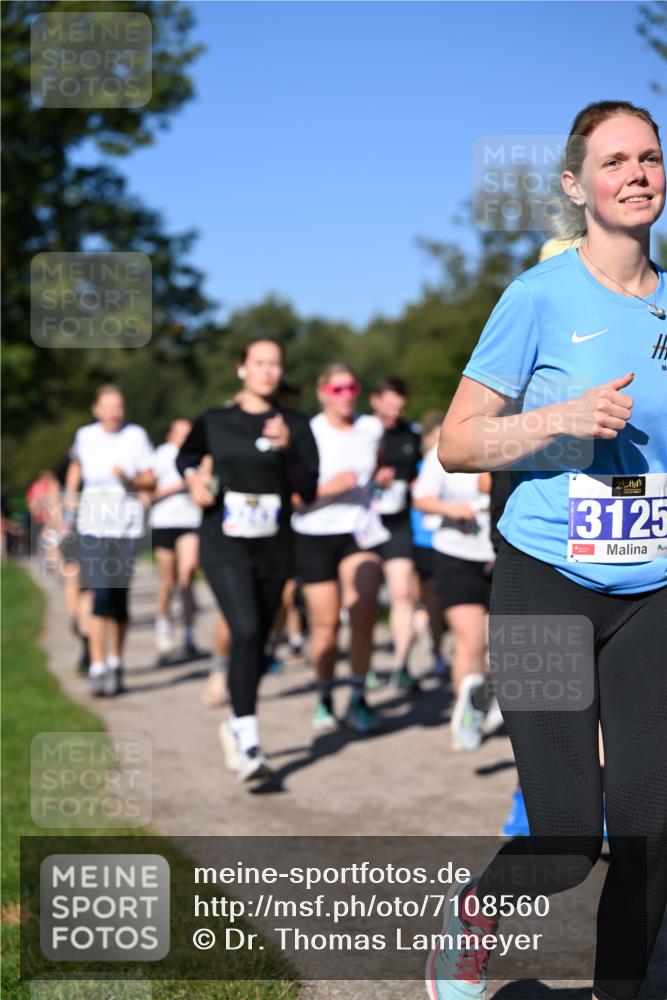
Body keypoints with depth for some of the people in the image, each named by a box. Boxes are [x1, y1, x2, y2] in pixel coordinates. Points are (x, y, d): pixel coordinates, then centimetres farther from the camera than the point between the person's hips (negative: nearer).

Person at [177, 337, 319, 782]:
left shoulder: (296, 425, 3)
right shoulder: (215, 421, 3)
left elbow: (308, 490, -5)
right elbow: (186, 455, 22)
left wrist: (287, 448, -19)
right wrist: (193, 476, 1)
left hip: (274, 548, 3)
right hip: (225, 546, -2)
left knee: (258, 644, 11)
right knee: (246, 633, -20)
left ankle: (235, 725, 34)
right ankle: (249, 744, -20)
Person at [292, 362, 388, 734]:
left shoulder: (372, 428, 6)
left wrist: (381, 475, 11)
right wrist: (328, 487, -21)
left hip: (361, 529, 2)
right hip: (316, 535, -2)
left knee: (364, 614, -14)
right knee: (325, 623, 2)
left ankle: (359, 699, -4)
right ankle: (325, 700, 19)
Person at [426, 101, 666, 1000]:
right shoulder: (541, 298, -7)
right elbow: (456, 444, -7)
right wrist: (563, 418, -19)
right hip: (546, 587, -4)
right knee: (568, 842, -6)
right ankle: (473, 913, 26)